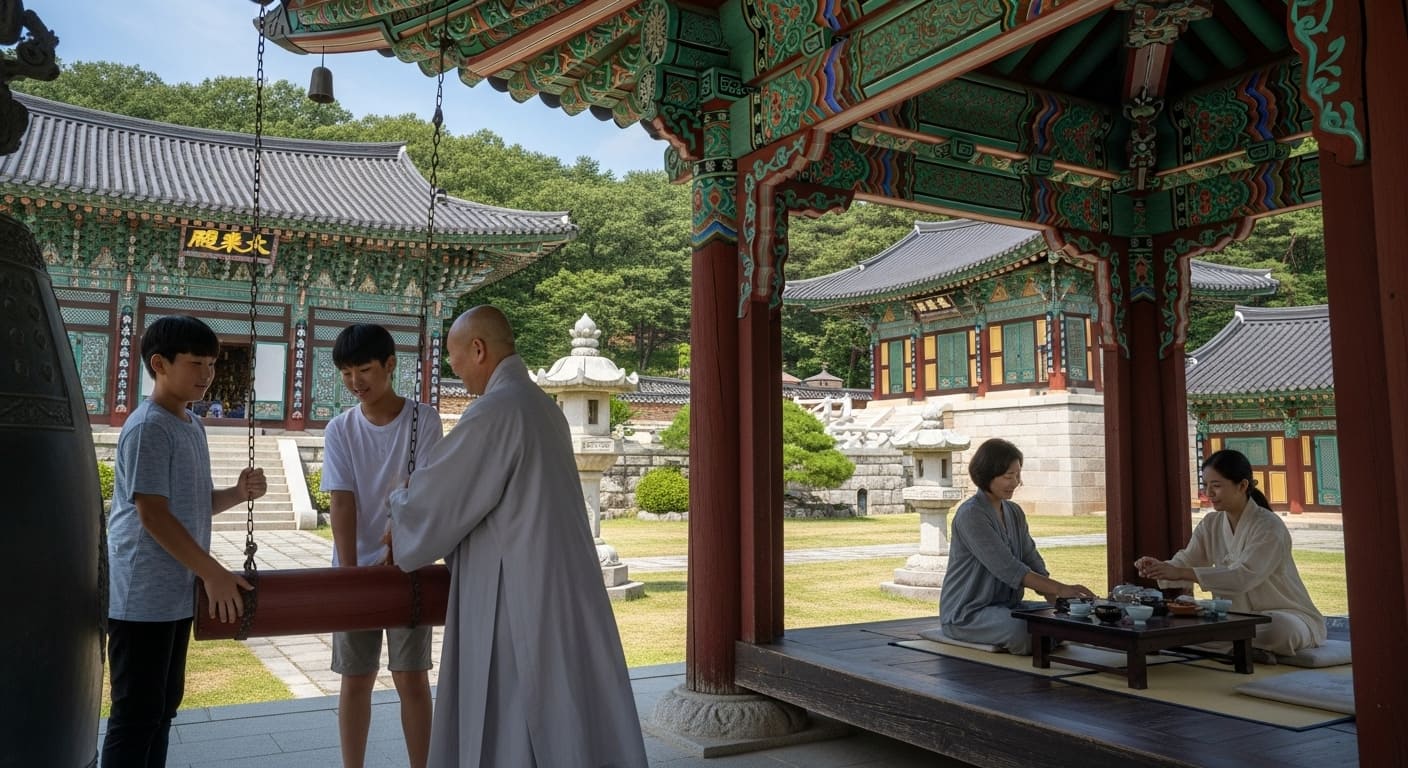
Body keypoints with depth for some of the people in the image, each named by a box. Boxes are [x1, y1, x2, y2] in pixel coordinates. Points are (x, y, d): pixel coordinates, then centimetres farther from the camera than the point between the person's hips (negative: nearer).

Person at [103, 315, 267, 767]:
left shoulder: (193, 425, 12)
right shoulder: (147, 428, -16)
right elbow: (153, 514, -21)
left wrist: (238, 493, -3)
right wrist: (214, 574, -21)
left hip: (177, 594, 9)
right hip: (144, 599, -9)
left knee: (163, 707, 16)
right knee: (137, 714, -2)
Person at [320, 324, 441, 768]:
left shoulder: (423, 420, -7)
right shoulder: (340, 429, -1)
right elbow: (341, 503, -7)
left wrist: (393, 556, -20)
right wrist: (349, 571, -17)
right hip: (356, 568, 2)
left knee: (412, 677, 2)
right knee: (356, 678, 8)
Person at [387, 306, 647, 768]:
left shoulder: (495, 410, -16)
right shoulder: (544, 407, 12)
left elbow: (435, 495, -9)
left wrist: (399, 523, 13)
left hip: (518, 595, -9)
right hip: (560, 586, 9)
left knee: (512, 727, 3)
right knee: (568, 720, 15)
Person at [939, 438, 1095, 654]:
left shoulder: (1015, 513, 10)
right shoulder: (971, 515, -17)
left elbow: (1033, 563, 5)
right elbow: (1008, 569, -24)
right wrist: (1060, 589, -28)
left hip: (1006, 605, 8)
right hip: (966, 613, -8)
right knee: (1025, 630, -32)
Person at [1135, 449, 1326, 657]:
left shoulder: (1269, 527, -19)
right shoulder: (1211, 524, 3)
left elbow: (1243, 577, -33)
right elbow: (1185, 562, -6)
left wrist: (1181, 573, -42)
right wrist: (1160, 567, -30)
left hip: (1284, 616, -5)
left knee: (1279, 628, -39)